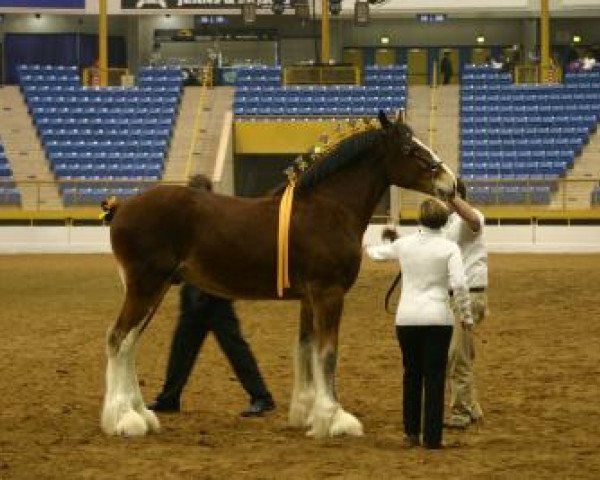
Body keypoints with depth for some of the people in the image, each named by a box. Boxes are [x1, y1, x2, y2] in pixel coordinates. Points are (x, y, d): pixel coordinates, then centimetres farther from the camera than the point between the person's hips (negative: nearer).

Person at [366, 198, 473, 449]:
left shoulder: (404, 244, 3)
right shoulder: (449, 248, -6)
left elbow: (379, 253, 22)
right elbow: (459, 285, -15)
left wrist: (369, 249, 46)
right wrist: (466, 315, -3)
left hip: (407, 317, 3)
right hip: (438, 318, -3)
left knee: (412, 374, 17)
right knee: (434, 377, 5)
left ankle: (411, 433, 19)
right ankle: (432, 438, 5)